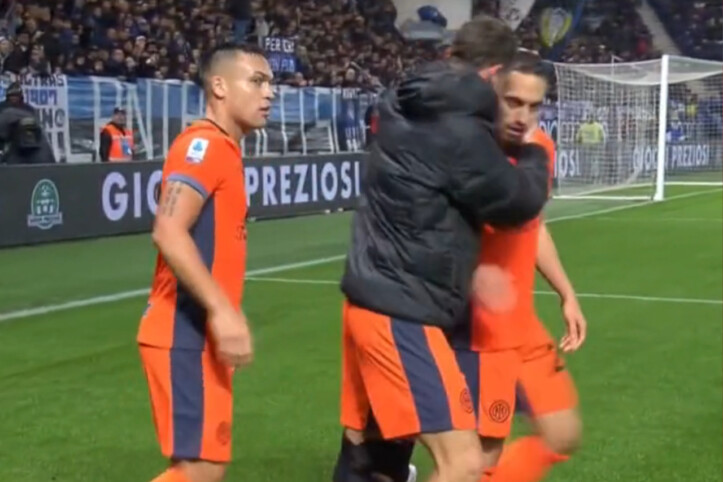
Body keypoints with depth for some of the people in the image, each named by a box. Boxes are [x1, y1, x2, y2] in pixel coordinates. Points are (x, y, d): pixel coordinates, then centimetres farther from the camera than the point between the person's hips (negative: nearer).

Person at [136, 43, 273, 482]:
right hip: (185, 332, -10)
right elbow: (169, 232, -25)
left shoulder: (222, 149, 16)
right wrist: (223, 310, -30)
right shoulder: (204, 144, -14)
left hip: (200, 332, 10)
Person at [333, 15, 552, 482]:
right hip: (400, 313, -10)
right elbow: (518, 201, -7)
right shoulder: (457, 129, -18)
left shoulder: (410, 108, 8)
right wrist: (533, 156, 12)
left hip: (377, 301, 10)